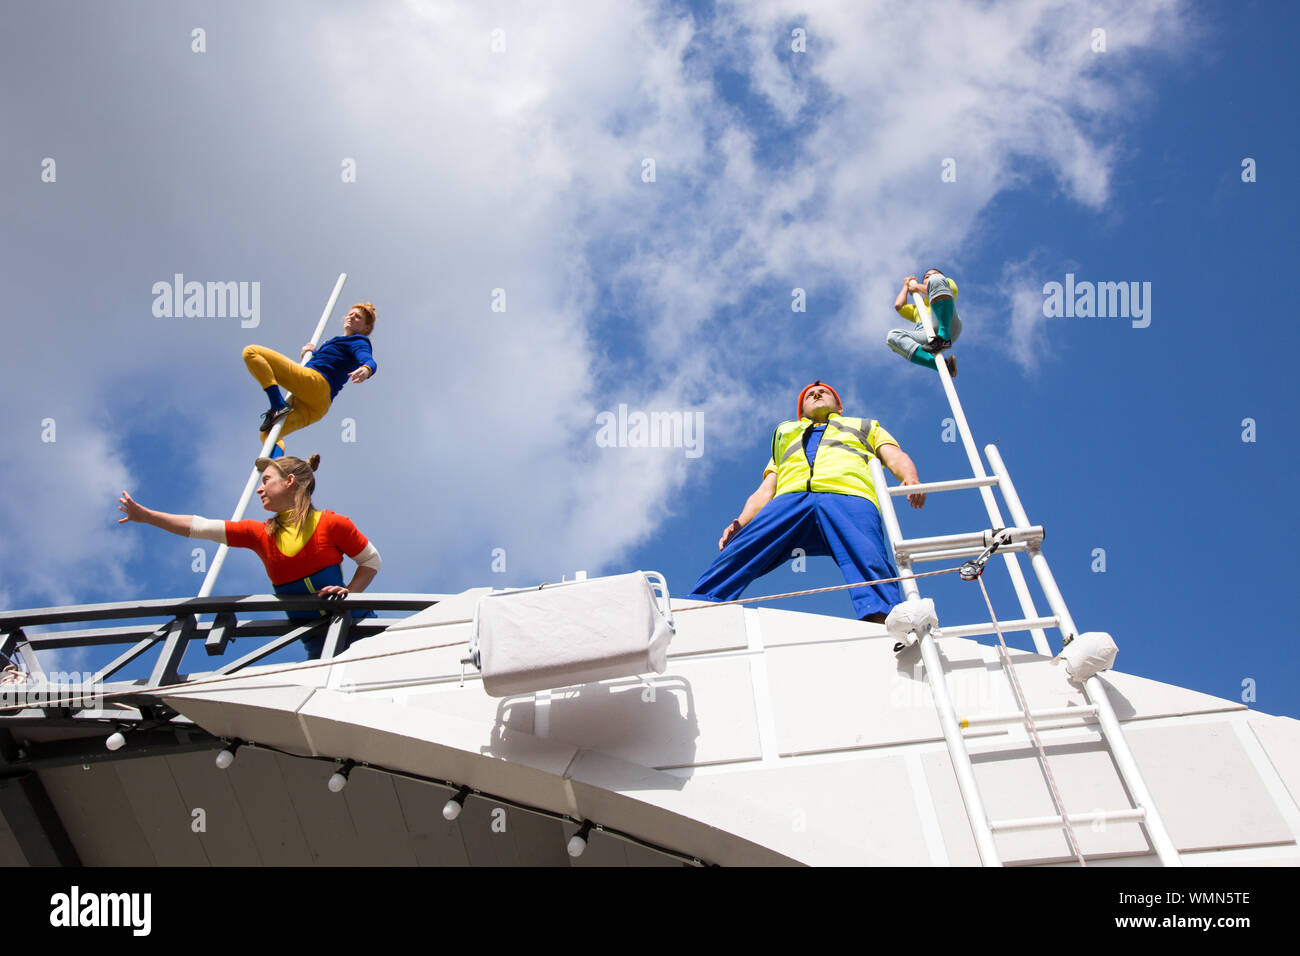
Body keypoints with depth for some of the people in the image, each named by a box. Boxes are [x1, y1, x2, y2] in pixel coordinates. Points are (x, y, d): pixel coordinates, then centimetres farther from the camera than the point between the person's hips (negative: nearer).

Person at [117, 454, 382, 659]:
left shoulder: (331, 524, -6)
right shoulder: (260, 534, 6)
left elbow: (372, 560, 3)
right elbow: (200, 527, 4)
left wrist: (349, 592, -14)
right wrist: (145, 516, 1)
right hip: (316, 641, 4)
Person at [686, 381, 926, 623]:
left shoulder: (865, 427, 42)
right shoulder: (785, 434, 43)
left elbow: (896, 458, 23)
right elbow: (765, 490, 30)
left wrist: (911, 480, -4)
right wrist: (740, 523, 7)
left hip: (849, 496, -2)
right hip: (789, 499, 2)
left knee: (868, 564, -35)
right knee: (736, 555, -25)